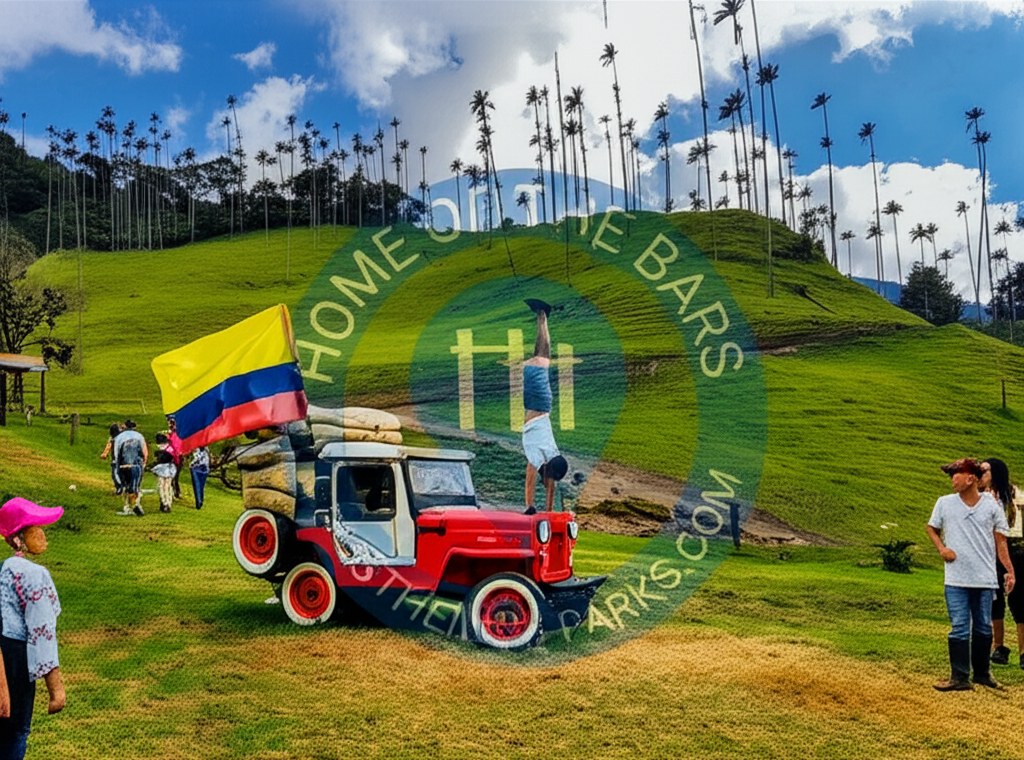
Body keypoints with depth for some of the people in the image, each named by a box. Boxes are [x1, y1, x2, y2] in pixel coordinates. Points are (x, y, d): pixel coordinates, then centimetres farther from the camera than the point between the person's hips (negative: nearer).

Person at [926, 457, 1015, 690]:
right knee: (959, 628, -2)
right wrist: (941, 548, -3)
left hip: (985, 579, 1)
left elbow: (1000, 542, 5)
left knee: (984, 628, 11)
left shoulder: (991, 506, 1)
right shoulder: (944, 503, 2)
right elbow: (932, 528, 15)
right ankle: (959, 678, 2)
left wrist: (1010, 571, -1)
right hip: (956, 580, -1)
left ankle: (982, 673, 26)